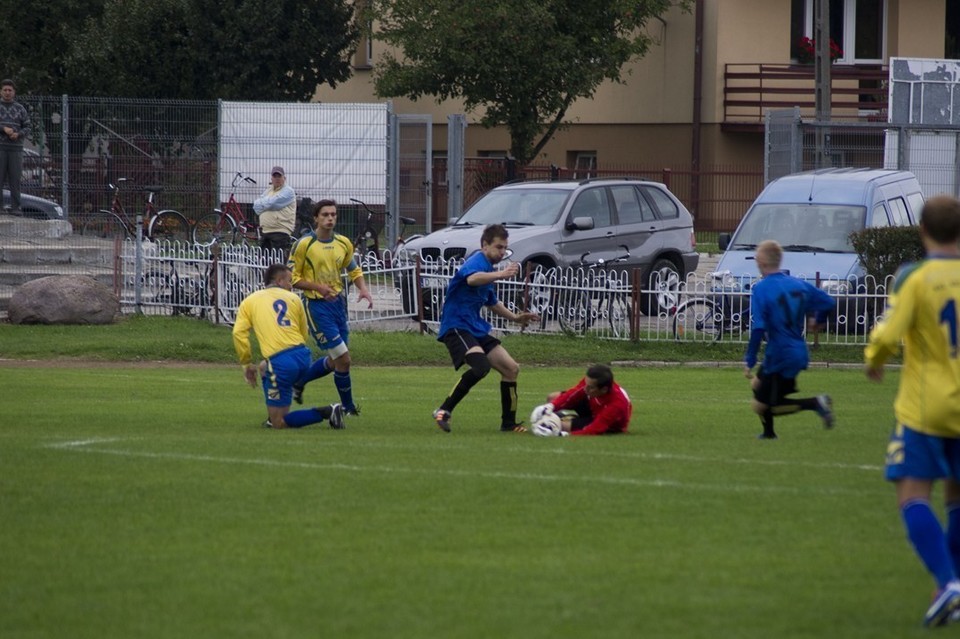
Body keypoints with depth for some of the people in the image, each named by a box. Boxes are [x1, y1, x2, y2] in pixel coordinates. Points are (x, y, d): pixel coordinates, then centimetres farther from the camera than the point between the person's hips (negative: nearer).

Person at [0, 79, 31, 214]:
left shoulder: (20, 108, 13)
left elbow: (27, 128, 10)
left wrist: (18, 134, -9)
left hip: (16, 147, 2)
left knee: (15, 178, -1)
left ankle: (15, 207, 0)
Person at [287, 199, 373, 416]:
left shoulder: (344, 243, 6)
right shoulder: (304, 244, -10)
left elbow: (354, 270, 20)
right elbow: (292, 278, -7)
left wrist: (363, 289, 0)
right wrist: (318, 287, -21)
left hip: (338, 302, 6)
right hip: (317, 306, -6)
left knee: (335, 361, 12)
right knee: (343, 359, -10)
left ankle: (298, 381, 35)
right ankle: (349, 407, 5)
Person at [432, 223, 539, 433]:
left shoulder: (489, 268, 18)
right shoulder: (477, 261, -13)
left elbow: (492, 303, 35)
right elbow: (471, 278, -41)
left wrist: (515, 317, 27)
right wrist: (501, 274, -52)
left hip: (476, 328, 10)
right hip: (456, 327, -10)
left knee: (511, 368, 7)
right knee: (481, 366, -32)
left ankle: (508, 423, 19)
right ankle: (444, 411, -22)